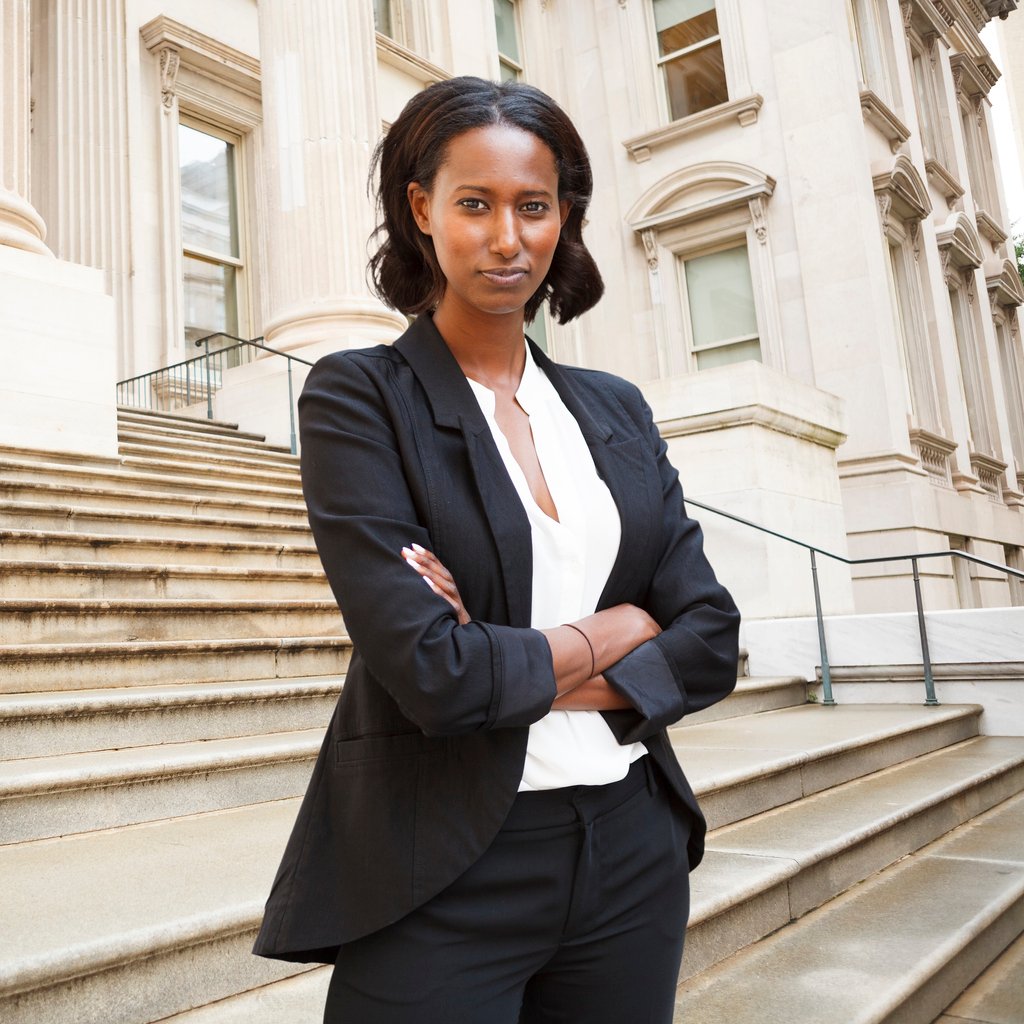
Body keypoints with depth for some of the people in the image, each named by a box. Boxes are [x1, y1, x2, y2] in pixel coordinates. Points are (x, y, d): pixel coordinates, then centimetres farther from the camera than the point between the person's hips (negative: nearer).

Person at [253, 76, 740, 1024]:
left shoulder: (615, 408, 6)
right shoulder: (358, 396, -9)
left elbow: (711, 641, 0)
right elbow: (429, 671, -19)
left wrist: (517, 672, -13)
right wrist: (609, 634, -6)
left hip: (633, 855, 5)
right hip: (442, 878, -4)